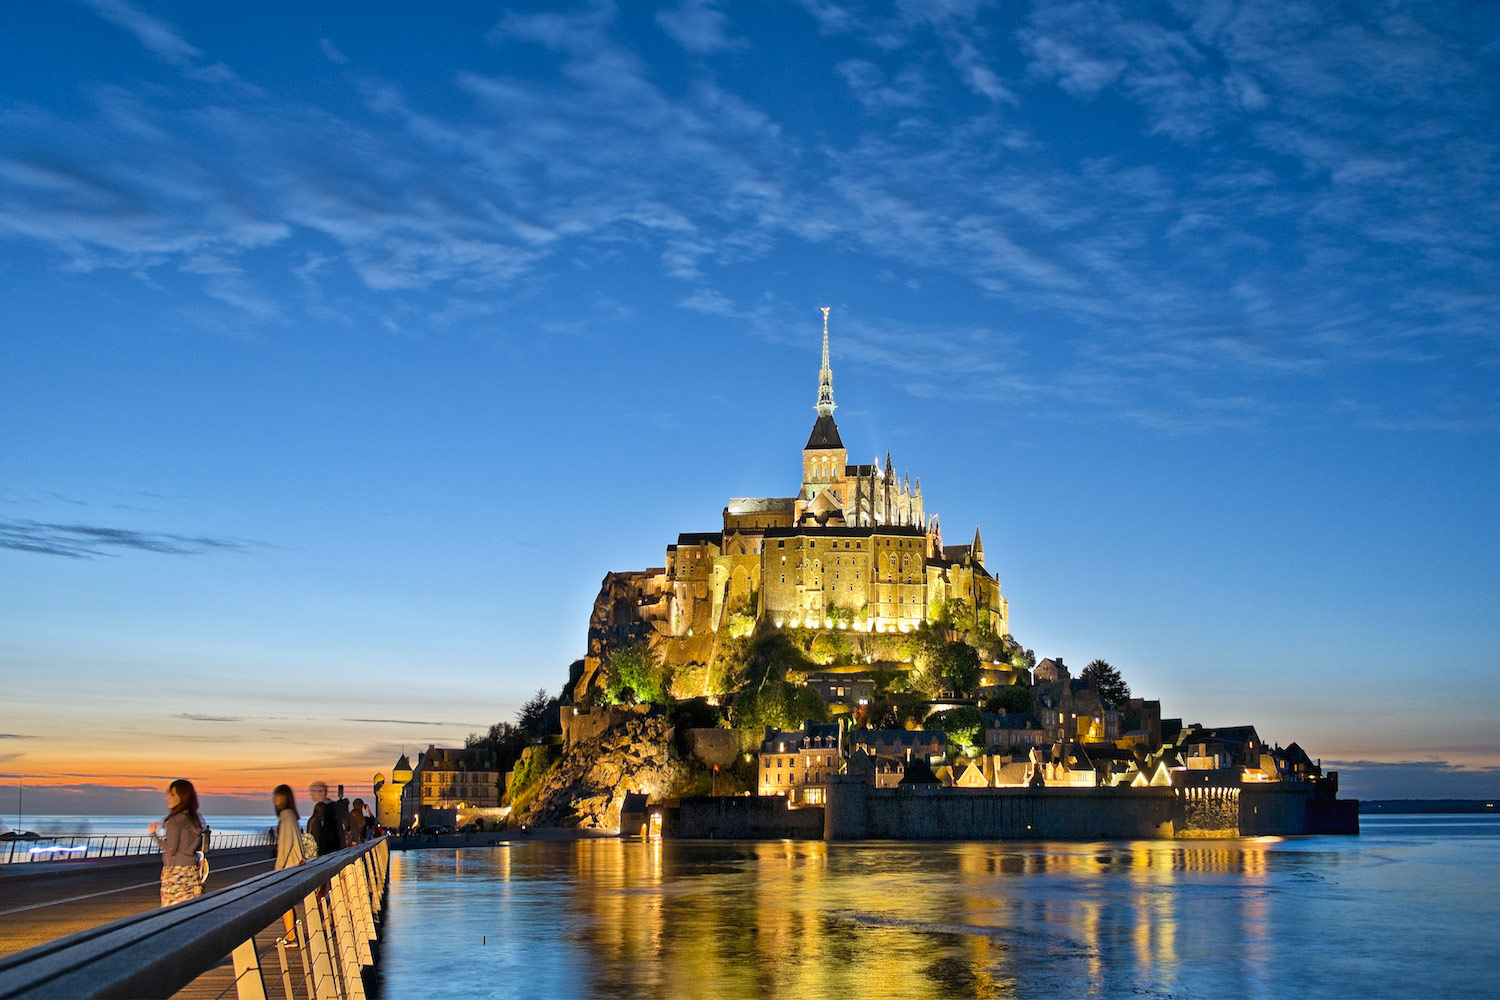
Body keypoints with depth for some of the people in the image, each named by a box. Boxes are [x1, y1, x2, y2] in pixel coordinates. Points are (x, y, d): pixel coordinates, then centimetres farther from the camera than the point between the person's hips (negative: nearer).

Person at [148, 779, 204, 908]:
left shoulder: (175, 821, -14)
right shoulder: (194, 819, 8)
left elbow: (171, 849, -14)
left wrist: (154, 834, -2)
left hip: (176, 872, -7)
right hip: (192, 870, 7)